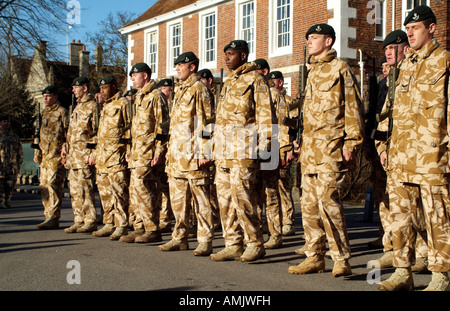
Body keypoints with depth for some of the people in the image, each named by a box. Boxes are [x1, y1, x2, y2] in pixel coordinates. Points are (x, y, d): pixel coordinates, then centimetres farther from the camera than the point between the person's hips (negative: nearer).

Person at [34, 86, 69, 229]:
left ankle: (53, 218, -11)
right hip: (45, 155, 9)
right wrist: (37, 151, 20)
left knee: (53, 184, -12)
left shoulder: (62, 112, -5)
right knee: (44, 185, 8)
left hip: (57, 155, -8)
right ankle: (48, 216, 15)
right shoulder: (44, 113, 20)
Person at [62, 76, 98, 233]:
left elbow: (98, 132, -12)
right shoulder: (78, 106, 20)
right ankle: (79, 221, 14)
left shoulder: (93, 106, -8)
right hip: (73, 155, 9)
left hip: (85, 155, -9)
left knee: (85, 189, -8)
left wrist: (93, 153, -17)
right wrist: (65, 147, 18)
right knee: (74, 189, 9)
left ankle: (90, 222, -3)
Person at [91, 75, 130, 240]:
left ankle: (122, 226, -6)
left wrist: (128, 151, -16)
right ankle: (109, 224, 17)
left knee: (119, 191, -9)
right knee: (105, 191, 10)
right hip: (103, 155, 9)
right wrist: (96, 153, 22)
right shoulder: (105, 106, 22)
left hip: (117, 155, -9)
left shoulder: (122, 104, -5)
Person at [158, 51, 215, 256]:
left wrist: (202, 152, -18)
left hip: (192, 153, -9)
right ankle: (180, 238, 19)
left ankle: (205, 241, -2)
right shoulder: (179, 90, 21)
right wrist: (170, 151, 20)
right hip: (176, 153, 9)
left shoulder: (198, 88, -5)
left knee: (200, 197, -5)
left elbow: (204, 122, -12)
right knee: (177, 197, 11)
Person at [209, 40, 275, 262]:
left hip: (243, 149, -8)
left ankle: (255, 244, 0)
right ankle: (233, 244, 13)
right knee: (224, 197, 6)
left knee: (241, 196, -11)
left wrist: (263, 147, -15)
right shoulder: (228, 82, 22)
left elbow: (265, 114, -8)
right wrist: (216, 147, 18)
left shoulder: (254, 79, -2)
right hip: (223, 150, 8)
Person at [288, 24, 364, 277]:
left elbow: (353, 107, -7)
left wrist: (351, 142, -14)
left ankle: (342, 260, -5)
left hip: (331, 147, -8)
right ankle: (315, 257, 15)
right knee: (309, 204, 8)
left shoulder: (339, 68, -3)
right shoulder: (313, 72, 21)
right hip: (310, 148, 8)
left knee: (328, 202, -13)